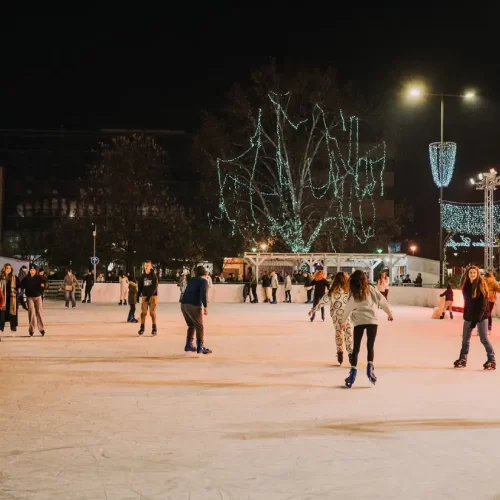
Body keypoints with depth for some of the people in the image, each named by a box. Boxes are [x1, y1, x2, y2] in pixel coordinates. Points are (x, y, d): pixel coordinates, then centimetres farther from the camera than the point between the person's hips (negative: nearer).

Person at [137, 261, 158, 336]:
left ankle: (154, 328, 5)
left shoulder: (153, 276, -5)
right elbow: (140, 285, 9)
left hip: (152, 296, -3)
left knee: (152, 312, -4)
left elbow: (155, 287, -11)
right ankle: (142, 328, 6)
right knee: (143, 312, -2)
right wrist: (139, 293, -9)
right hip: (144, 296, 3)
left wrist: (149, 296, -19)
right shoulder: (142, 276, 6)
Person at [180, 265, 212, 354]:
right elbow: (203, 293, -15)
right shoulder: (204, 281, 2)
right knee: (199, 327, 0)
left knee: (191, 326, 20)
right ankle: (200, 347, -5)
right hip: (194, 306, -7)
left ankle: (189, 345, 19)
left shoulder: (191, 280, 22)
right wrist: (205, 306, -18)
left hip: (184, 305, 7)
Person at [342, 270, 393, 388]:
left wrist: (344, 322, 28)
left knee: (356, 347, 8)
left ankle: (353, 371, 0)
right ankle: (370, 367, -8)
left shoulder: (353, 294, 5)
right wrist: (389, 313, 22)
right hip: (372, 320, 0)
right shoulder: (371, 289, 5)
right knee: (370, 346, 11)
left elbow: (347, 309, 12)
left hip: (359, 321, 0)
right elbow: (383, 301, 7)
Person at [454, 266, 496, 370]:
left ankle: (491, 360, 8)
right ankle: (462, 359, 21)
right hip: (469, 315, 6)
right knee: (465, 339, 10)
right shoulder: (466, 285, 5)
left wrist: (477, 318, -19)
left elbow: (483, 304, -16)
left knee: (484, 339, -3)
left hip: (481, 315, -6)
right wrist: (466, 314, 8)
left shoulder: (481, 285, -12)